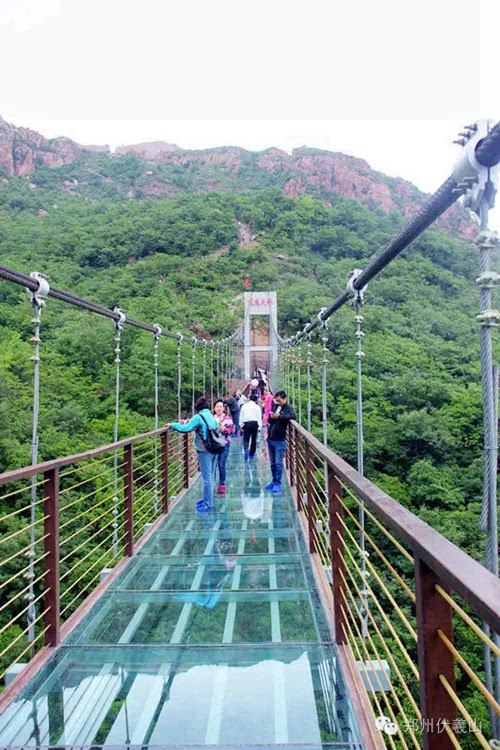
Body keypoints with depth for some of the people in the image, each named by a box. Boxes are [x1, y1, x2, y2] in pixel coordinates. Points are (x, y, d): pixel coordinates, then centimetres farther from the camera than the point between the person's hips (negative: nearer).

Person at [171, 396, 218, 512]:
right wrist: (189, 422, 16)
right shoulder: (211, 416, 12)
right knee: (211, 477, 15)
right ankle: (207, 499, 26)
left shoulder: (198, 417, -11)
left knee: (207, 478, -1)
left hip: (205, 451, -8)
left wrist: (173, 424, -3)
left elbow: (185, 429, -18)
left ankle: (208, 504, 5)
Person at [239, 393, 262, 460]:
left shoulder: (244, 406, 5)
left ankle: (246, 449, -24)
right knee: (253, 439, 11)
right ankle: (252, 454, 16)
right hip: (254, 424, 0)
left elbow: (241, 416, 6)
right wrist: (259, 427, 3)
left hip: (246, 424, 0)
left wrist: (241, 425, 12)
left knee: (246, 439, 4)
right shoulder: (257, 407, 2)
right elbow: (259, 418, 0)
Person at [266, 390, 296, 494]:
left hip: (279, 440, -6)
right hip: (270, 439, 6)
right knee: (272, 462, 13)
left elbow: (293, 416, -30)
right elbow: (269, 420, 14)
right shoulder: (275, 406, 9)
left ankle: (277, 483, 2)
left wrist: (279, 416, -38)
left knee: (278, 463, -5)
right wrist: (271, 417, -9)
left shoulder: (288, 408, -9)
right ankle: (274, 481, 23)